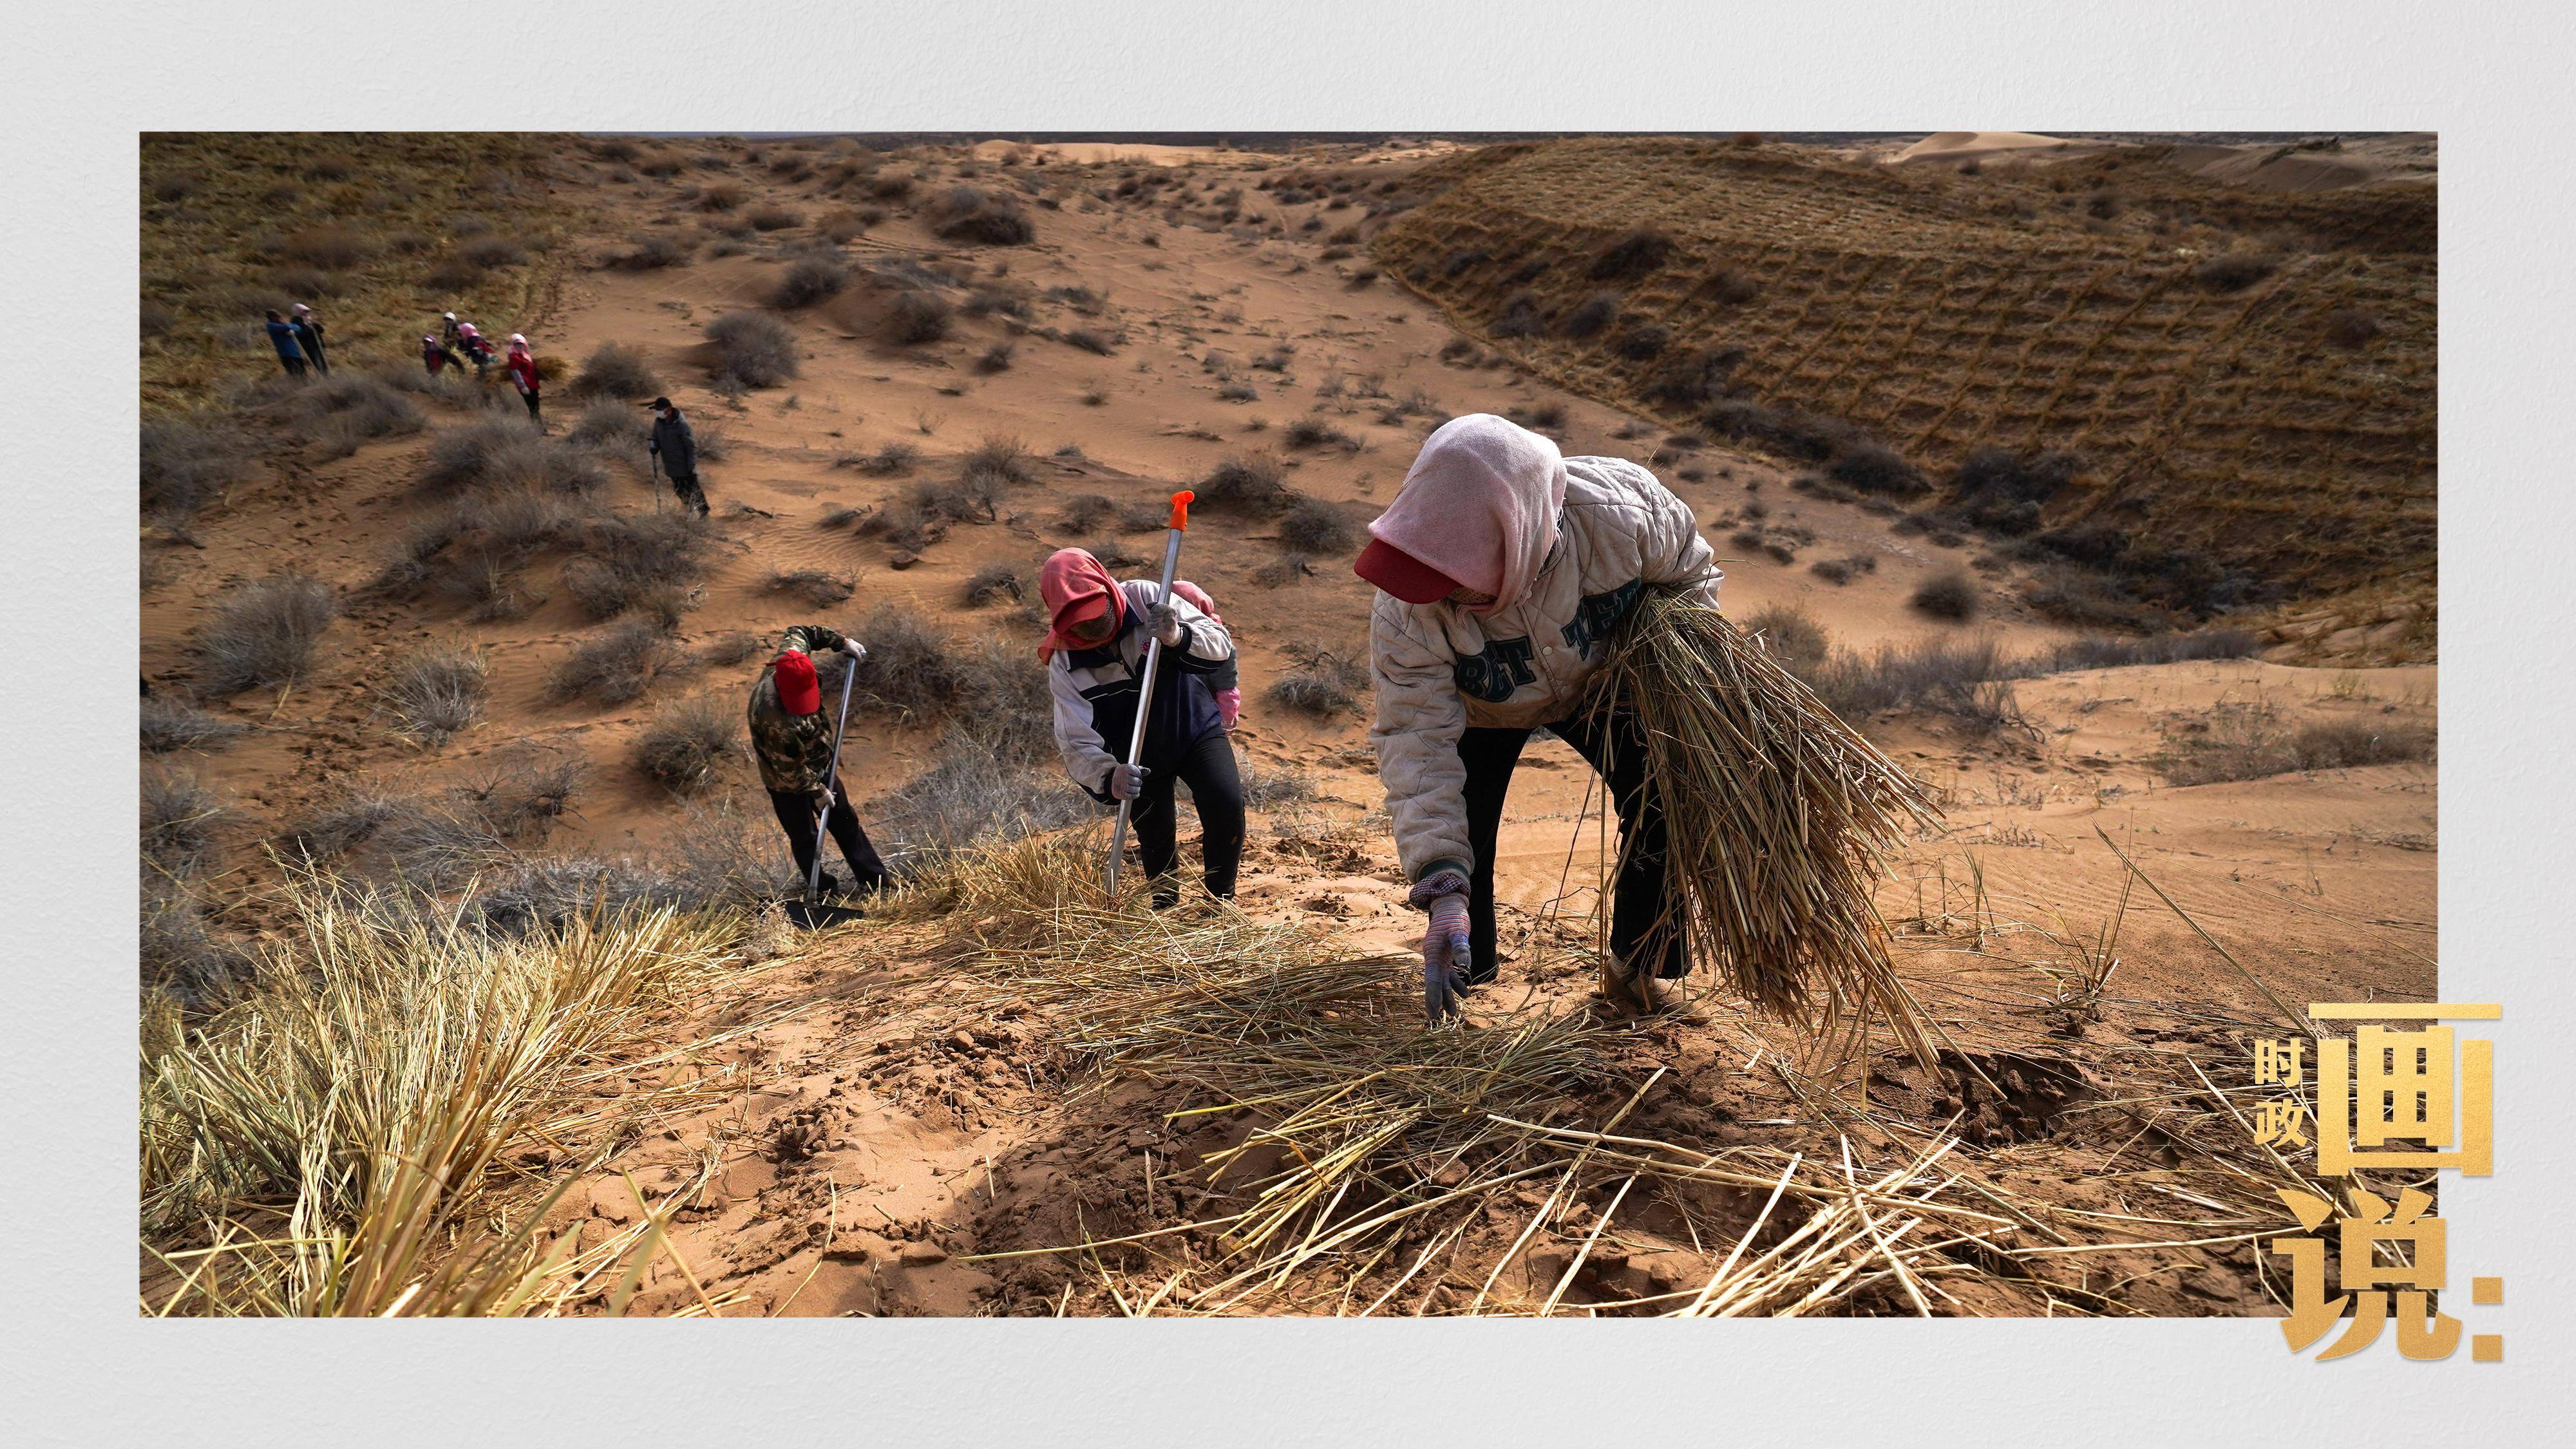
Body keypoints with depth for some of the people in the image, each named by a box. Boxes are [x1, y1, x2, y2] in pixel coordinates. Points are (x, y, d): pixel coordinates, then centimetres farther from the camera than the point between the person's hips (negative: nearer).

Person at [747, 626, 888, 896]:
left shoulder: (789, 660, -21)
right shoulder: (776, 721, -42)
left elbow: (798, 633, 3)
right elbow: (790, 769, -29)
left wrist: (842, 642, -1)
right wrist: (817, 791, -15)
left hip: (818, 766, 9)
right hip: (788, 783, -9)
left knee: (844, 820, 19)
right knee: (805, 839, 8)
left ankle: (876, 880, 33)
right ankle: (825, 893, 25)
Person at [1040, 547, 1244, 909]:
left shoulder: (1146, 598, -21)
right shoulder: (1064, 666, -20)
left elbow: (1221, 645, -21)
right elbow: (1077, 743, -26)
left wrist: (1178, 637, -43)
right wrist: (1108, 777, -48)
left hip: (1195, 727, -1)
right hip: (1139, 758, 1)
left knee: (1227, 805, -20)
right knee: (1155, 838, 3)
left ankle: (1220, 903, 1)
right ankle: (1166, 909, 33)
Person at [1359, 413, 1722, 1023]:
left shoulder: (1624, 510, -39)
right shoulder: (1406, 614, -42)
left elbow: (1692, 574, -15)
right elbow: (1418, 742, -39)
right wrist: (1443, 890, -46)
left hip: (1600, 684, 1)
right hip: (1480, 711, -1)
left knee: (1663, 805, -11)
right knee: (1460, 839, -11)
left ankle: (1633, 972, 11)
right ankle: (1457, 985, 19)